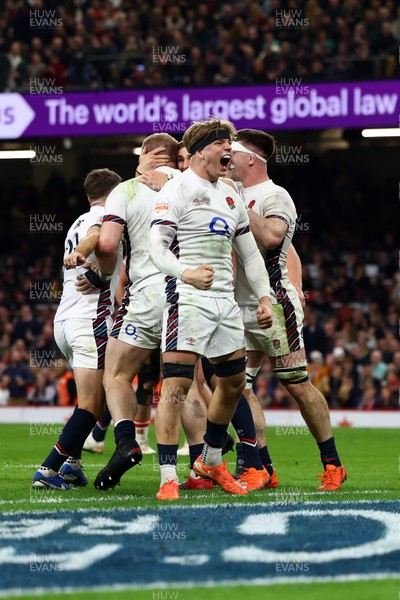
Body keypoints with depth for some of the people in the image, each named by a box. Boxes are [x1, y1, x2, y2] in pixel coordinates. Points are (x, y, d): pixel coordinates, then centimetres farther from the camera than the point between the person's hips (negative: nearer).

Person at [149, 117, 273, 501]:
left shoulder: (230, 196, 19)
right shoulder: (177, 189, -5)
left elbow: (249, 253, 25)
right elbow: (157, 246, -15)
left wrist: (264, 297, 16)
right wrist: (185, 272, -33)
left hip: (225, 301, 8)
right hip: (187, 297, -8)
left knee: (233, 381, 13)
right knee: (177, 383, -12)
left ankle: (211, 461, 31)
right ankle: (168, 477, -14)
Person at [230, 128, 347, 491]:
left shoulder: (274, 196, -8)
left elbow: (271, 236, -26)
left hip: (273, 306, -8)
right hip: (239, 308, 8)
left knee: (297, 385, -7)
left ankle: (332, 464, 3)